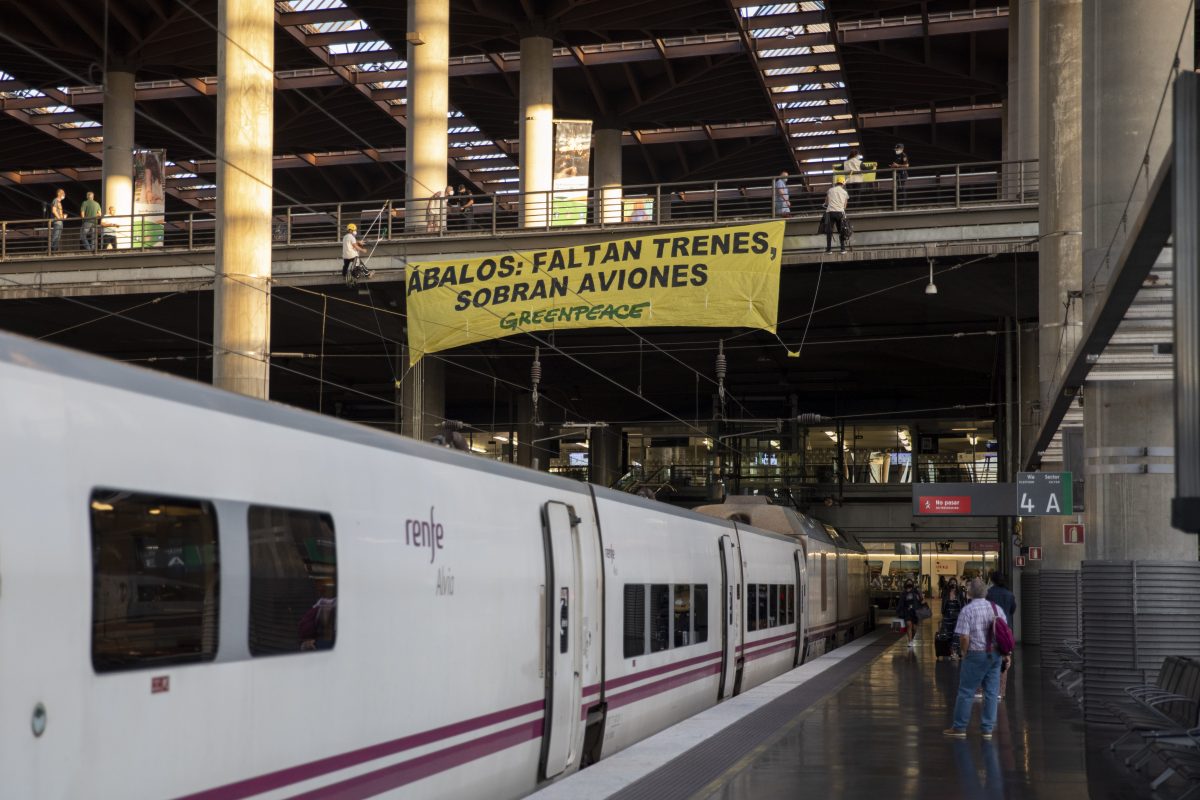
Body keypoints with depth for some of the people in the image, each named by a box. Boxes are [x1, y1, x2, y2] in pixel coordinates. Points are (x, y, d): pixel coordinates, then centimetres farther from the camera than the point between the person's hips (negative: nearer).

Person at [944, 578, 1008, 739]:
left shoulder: (967, 610, -12)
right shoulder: (997, 608, 5)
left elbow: (964, 637, -17)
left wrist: (964, 652, 0)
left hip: (976, 655, -5)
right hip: (995, 655, 5)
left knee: (966, 692, 3)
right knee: (991, 692, 8)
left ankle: (960, 728, 8)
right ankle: (987, 729, 12)